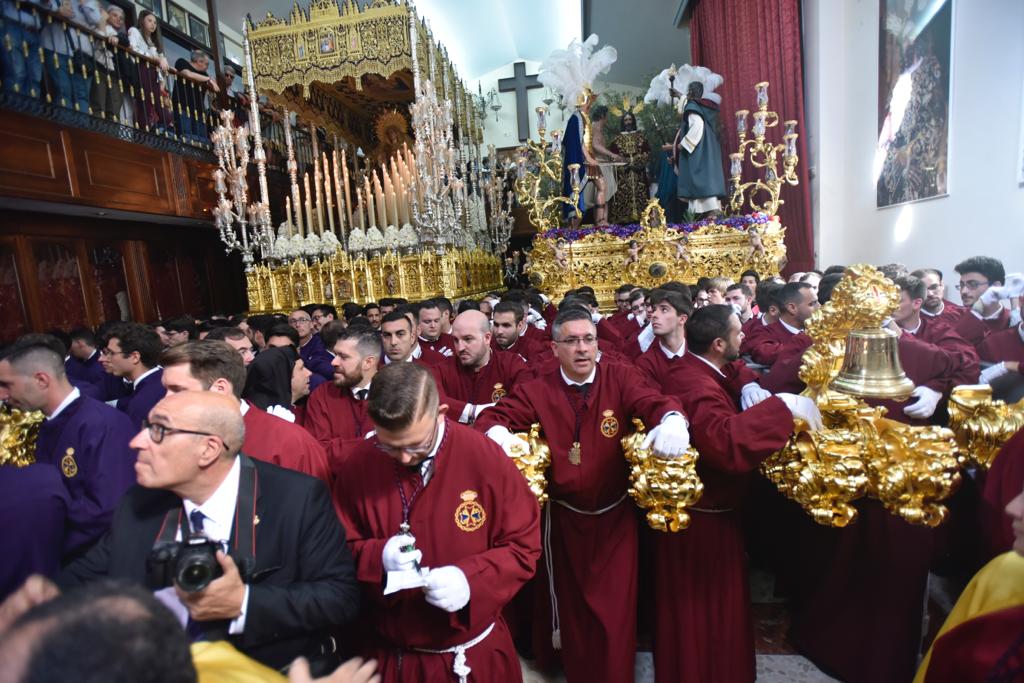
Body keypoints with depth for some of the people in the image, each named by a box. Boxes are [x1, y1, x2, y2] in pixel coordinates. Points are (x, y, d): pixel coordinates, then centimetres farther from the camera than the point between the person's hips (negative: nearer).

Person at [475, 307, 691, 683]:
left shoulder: (620, 377, -9)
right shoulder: (536, 390, -8)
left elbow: (653, 401, -23)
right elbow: (492, 417, -11)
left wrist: (672, 420, -47)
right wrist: (499, 434, -35)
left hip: (615, 515, 0)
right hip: (564, 517, 1)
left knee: (616, 607, 14)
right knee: (571, 603, 22)